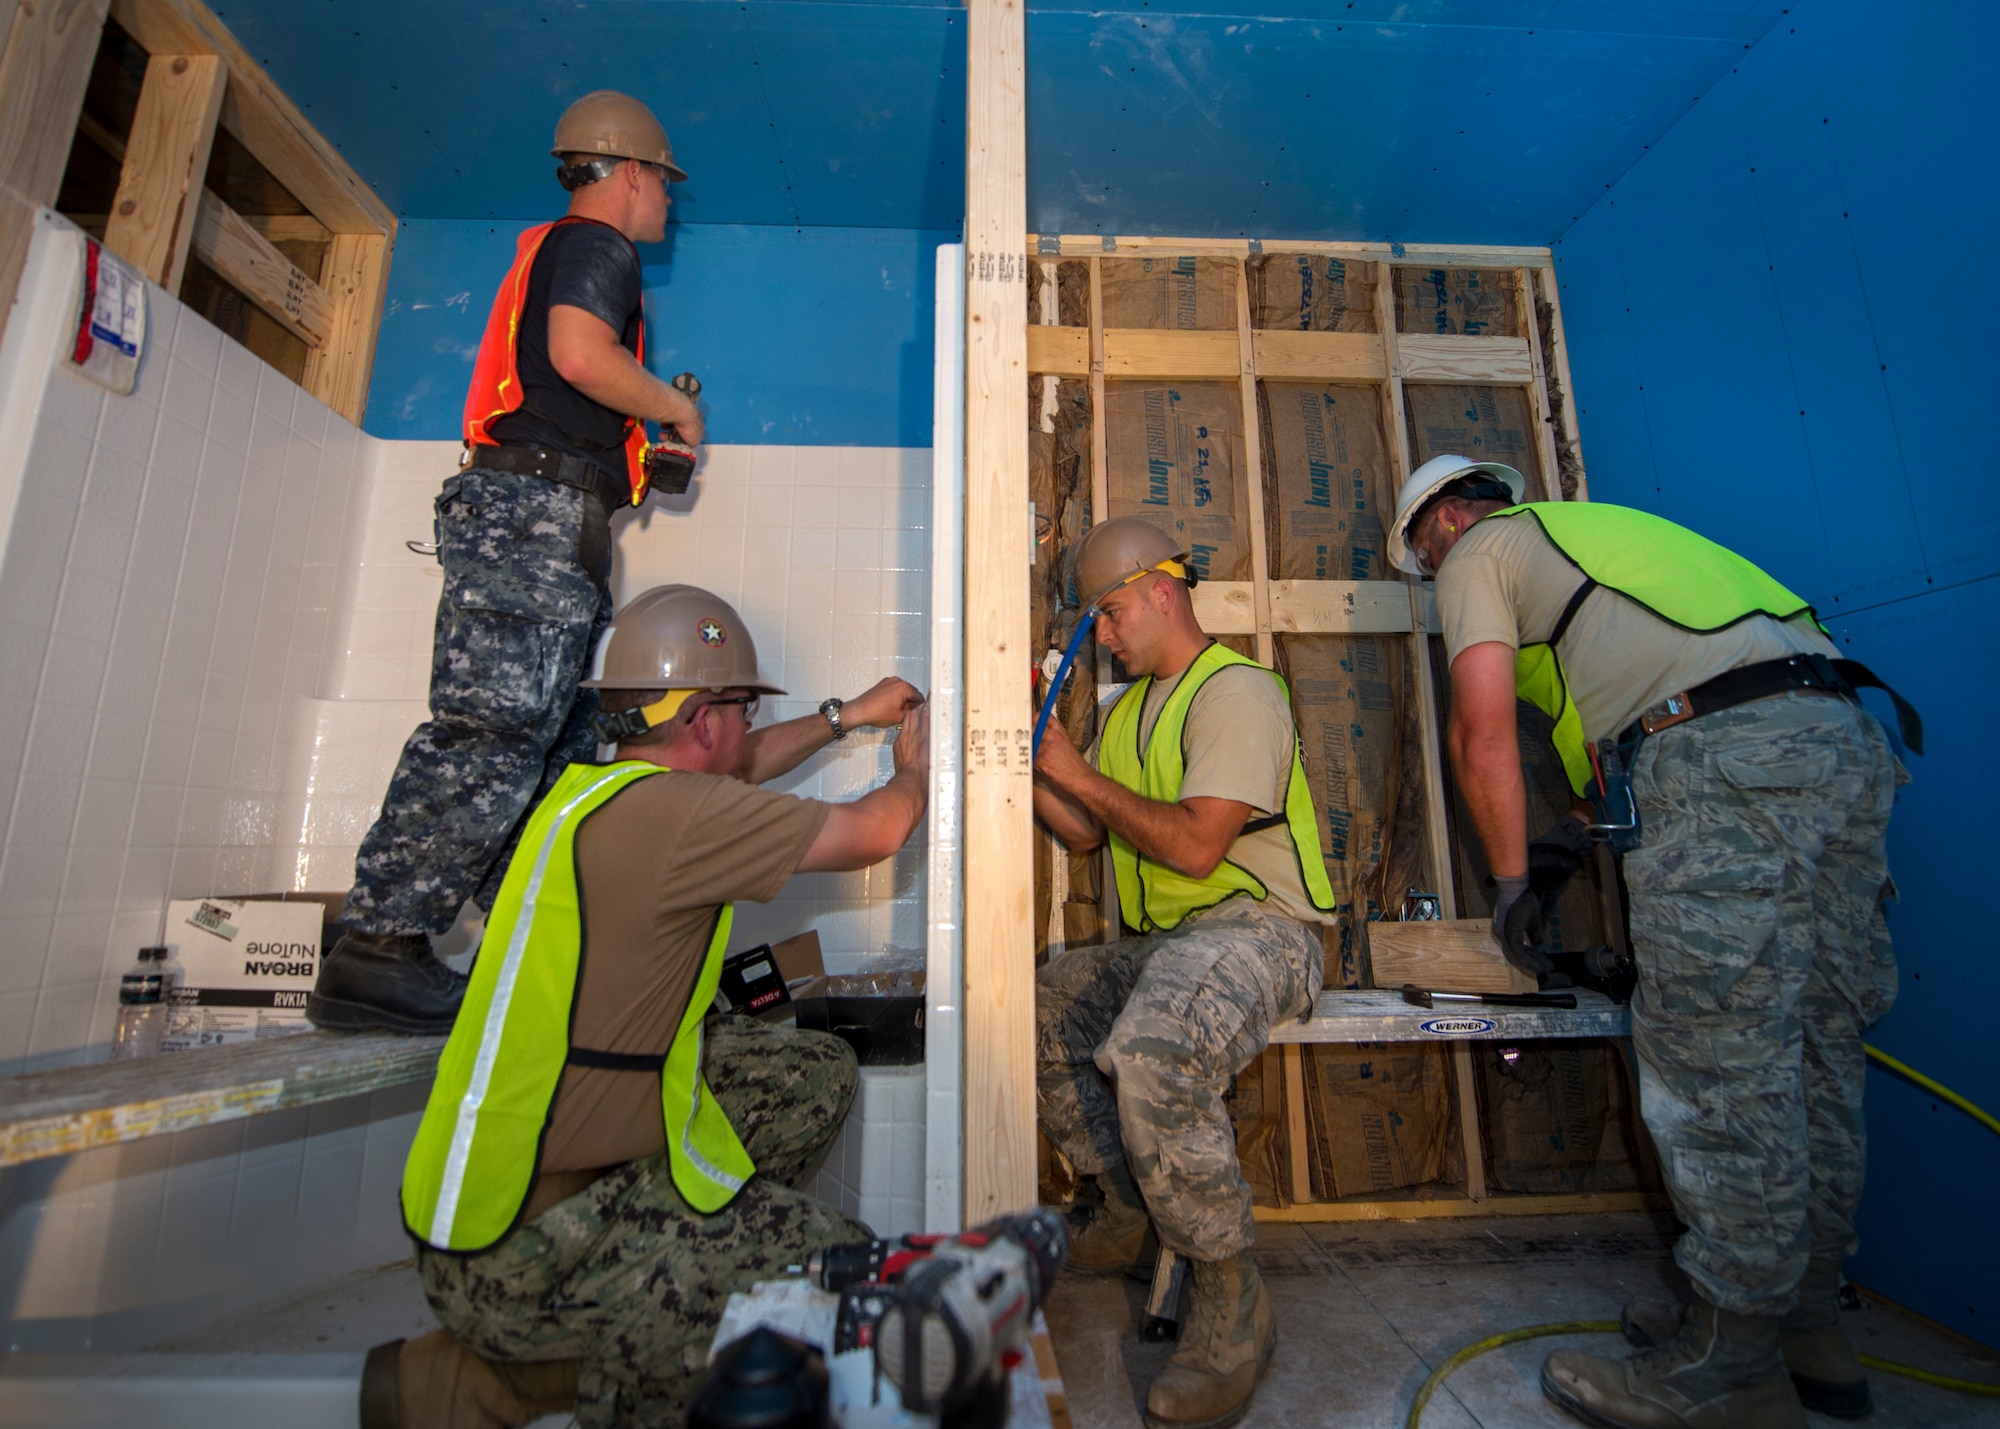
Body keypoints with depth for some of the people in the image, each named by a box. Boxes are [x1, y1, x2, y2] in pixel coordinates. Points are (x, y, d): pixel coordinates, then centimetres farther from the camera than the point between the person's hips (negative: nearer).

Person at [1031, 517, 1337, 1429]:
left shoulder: (1236, 691, -11)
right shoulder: (1134, 704, 19)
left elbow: (1195, 846, -22)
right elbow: (1086, 833, 18)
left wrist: (1078, 773, -14)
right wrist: (1025, 767, 4)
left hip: (1258, 926, -9)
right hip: (1163, 941, 9)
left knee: (1150, 1053, -35)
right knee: (1032, 1013, -2)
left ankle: (1232, 1300, -11)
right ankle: (1131, 1212, 16)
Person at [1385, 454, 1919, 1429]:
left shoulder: (1479, 550, 10)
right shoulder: (1592, 528, 34)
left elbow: (1482, 731, -1)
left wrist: (1510, 878, 7)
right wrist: (1580, 830, 29)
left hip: (1724, 758, -9)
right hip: (1844, 736, 9)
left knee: (1716, 1065, -5)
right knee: (1811, 1054, 12)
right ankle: (1807, 1328, 24)